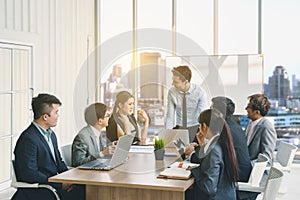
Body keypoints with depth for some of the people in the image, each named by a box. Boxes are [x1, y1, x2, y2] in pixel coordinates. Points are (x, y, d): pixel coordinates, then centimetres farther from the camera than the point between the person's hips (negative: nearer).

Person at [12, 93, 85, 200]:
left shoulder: (51, 135, 13)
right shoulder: (28, 139, -16)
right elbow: (30, 175, -20)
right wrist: (60, 184, -18)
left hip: (54, 182, 9)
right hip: (36, 190, -8)